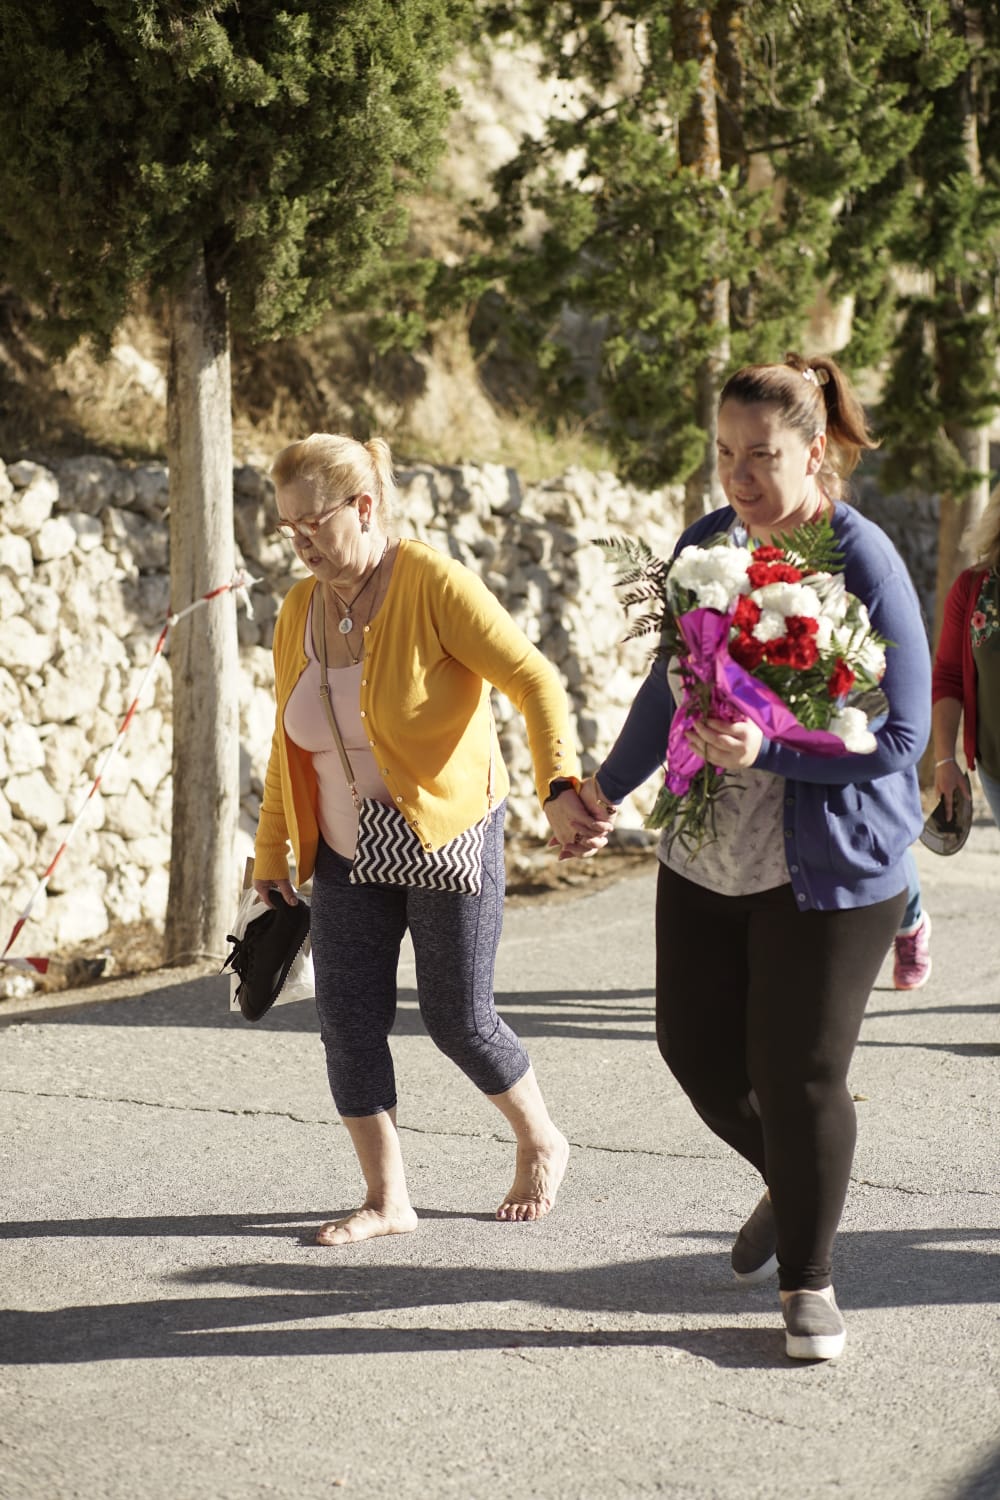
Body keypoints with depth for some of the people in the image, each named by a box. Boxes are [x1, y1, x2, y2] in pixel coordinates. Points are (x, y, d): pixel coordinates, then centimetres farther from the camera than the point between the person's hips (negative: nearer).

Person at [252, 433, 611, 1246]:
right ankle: (387, 1198, 13)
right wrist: (273, 854, 14)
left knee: (459, 1018, 2)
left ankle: (541, 1142, 29)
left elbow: (535, 680, -24)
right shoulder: (300, 610, 1)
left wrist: (560, 788, -38)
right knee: (348, 1020, 0)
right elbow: (289, 743, 11)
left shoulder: (435, 585, -18)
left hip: (449, 835, -6)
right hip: (348, 850, 6)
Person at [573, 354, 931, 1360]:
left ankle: (808, 1278, 18)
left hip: (829, 870, -6)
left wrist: (766, 750, -30)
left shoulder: (865, 565, -16)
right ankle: (792, 1186, 40)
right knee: (697, 1048, 12)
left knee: (798, 1073, -2)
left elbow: (899, 737, -18)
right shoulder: (706, 544, 3)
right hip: (706, 858, 6)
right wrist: (609, 786, 27)